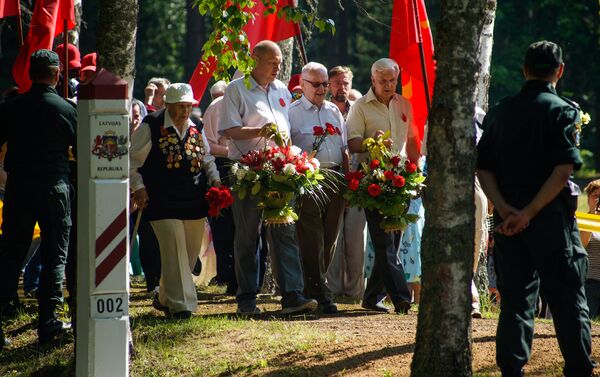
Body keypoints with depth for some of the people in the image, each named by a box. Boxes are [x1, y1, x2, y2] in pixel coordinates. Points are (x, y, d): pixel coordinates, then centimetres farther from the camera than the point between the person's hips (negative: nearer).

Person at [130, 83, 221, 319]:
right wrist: (138, 187, -8)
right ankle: (180, 304, -11)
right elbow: (132, 160, 0)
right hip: (163, 201, -6)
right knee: (174, 249, -13)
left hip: (194, 200, 6)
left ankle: (165, 297, 28)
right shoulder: (152, 126, -4)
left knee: (191, 250, 10)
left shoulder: (196, 127, 12)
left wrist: (214, 180, 9)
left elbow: (206, 158, 24)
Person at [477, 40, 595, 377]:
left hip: (508, 220, 4)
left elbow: (483, 169, 1)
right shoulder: (562, 110, -7)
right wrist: (530, 212, -14)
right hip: (552, 219, -4)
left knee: (515, 298, 8)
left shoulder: (500, 113, 8)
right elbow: (564, 169, -16)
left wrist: (505, 210, -9)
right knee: (568, 299, 4)